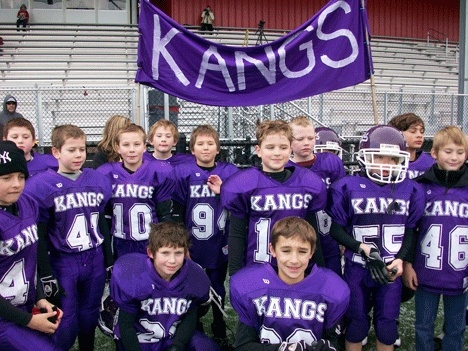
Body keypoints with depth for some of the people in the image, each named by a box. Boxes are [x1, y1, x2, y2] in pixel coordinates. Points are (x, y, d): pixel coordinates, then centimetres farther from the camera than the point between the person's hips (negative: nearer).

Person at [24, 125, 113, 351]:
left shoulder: (98, 181, 4)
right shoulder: (41, 186, -9)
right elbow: (39, 237, -8)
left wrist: (109, 262, 11)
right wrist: (46, 275, -8)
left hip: (95, 262, 4)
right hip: (63, 265, -4)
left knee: (89, 317, 16)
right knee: (66, 325, 1)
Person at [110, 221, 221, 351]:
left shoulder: (195, 277, -17)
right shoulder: (130, 274, -23)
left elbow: (190, 318, -2)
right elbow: (126, 324, -12)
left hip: (176, 337, 2)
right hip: (139, 340, -2)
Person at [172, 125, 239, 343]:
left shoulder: (230, 173, -4)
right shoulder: (182, 173, -6)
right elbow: (176, 213, -3)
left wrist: (223, 192, -17)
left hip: (220, 246, 1)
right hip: (192, 247, -1)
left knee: (217, 288, 17)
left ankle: (219, 329, 37)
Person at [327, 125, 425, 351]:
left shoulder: (411, 190, -2)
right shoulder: (347, 187, -10)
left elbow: (411, 231, 5)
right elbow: (336, 229, -7)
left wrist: (400, 259, -10)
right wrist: (363, 249, -17)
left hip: (391, 270, 2)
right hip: (357, 270, -2)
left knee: (387, 324, 13)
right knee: (356, 322, 13)